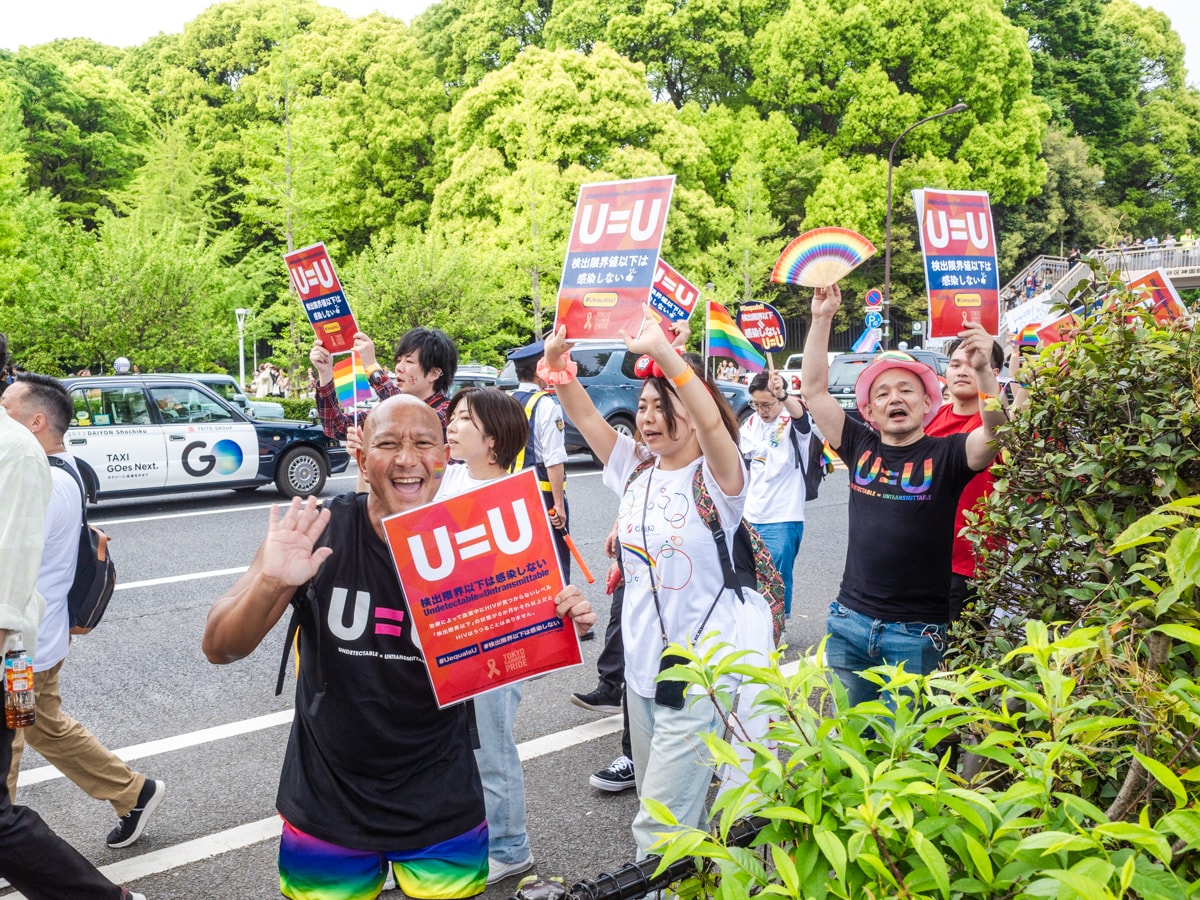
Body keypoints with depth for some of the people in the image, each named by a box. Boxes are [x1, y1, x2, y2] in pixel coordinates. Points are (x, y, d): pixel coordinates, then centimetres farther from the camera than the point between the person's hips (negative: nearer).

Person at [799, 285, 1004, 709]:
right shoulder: (861, 447, 4)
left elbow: (997, 433, -21)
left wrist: (984, 371, -35)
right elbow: (814, 391, 4)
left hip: (916, 632, -3)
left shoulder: (945, 454, -3)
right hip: (849, 619, 3)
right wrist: (822, 319, -1)